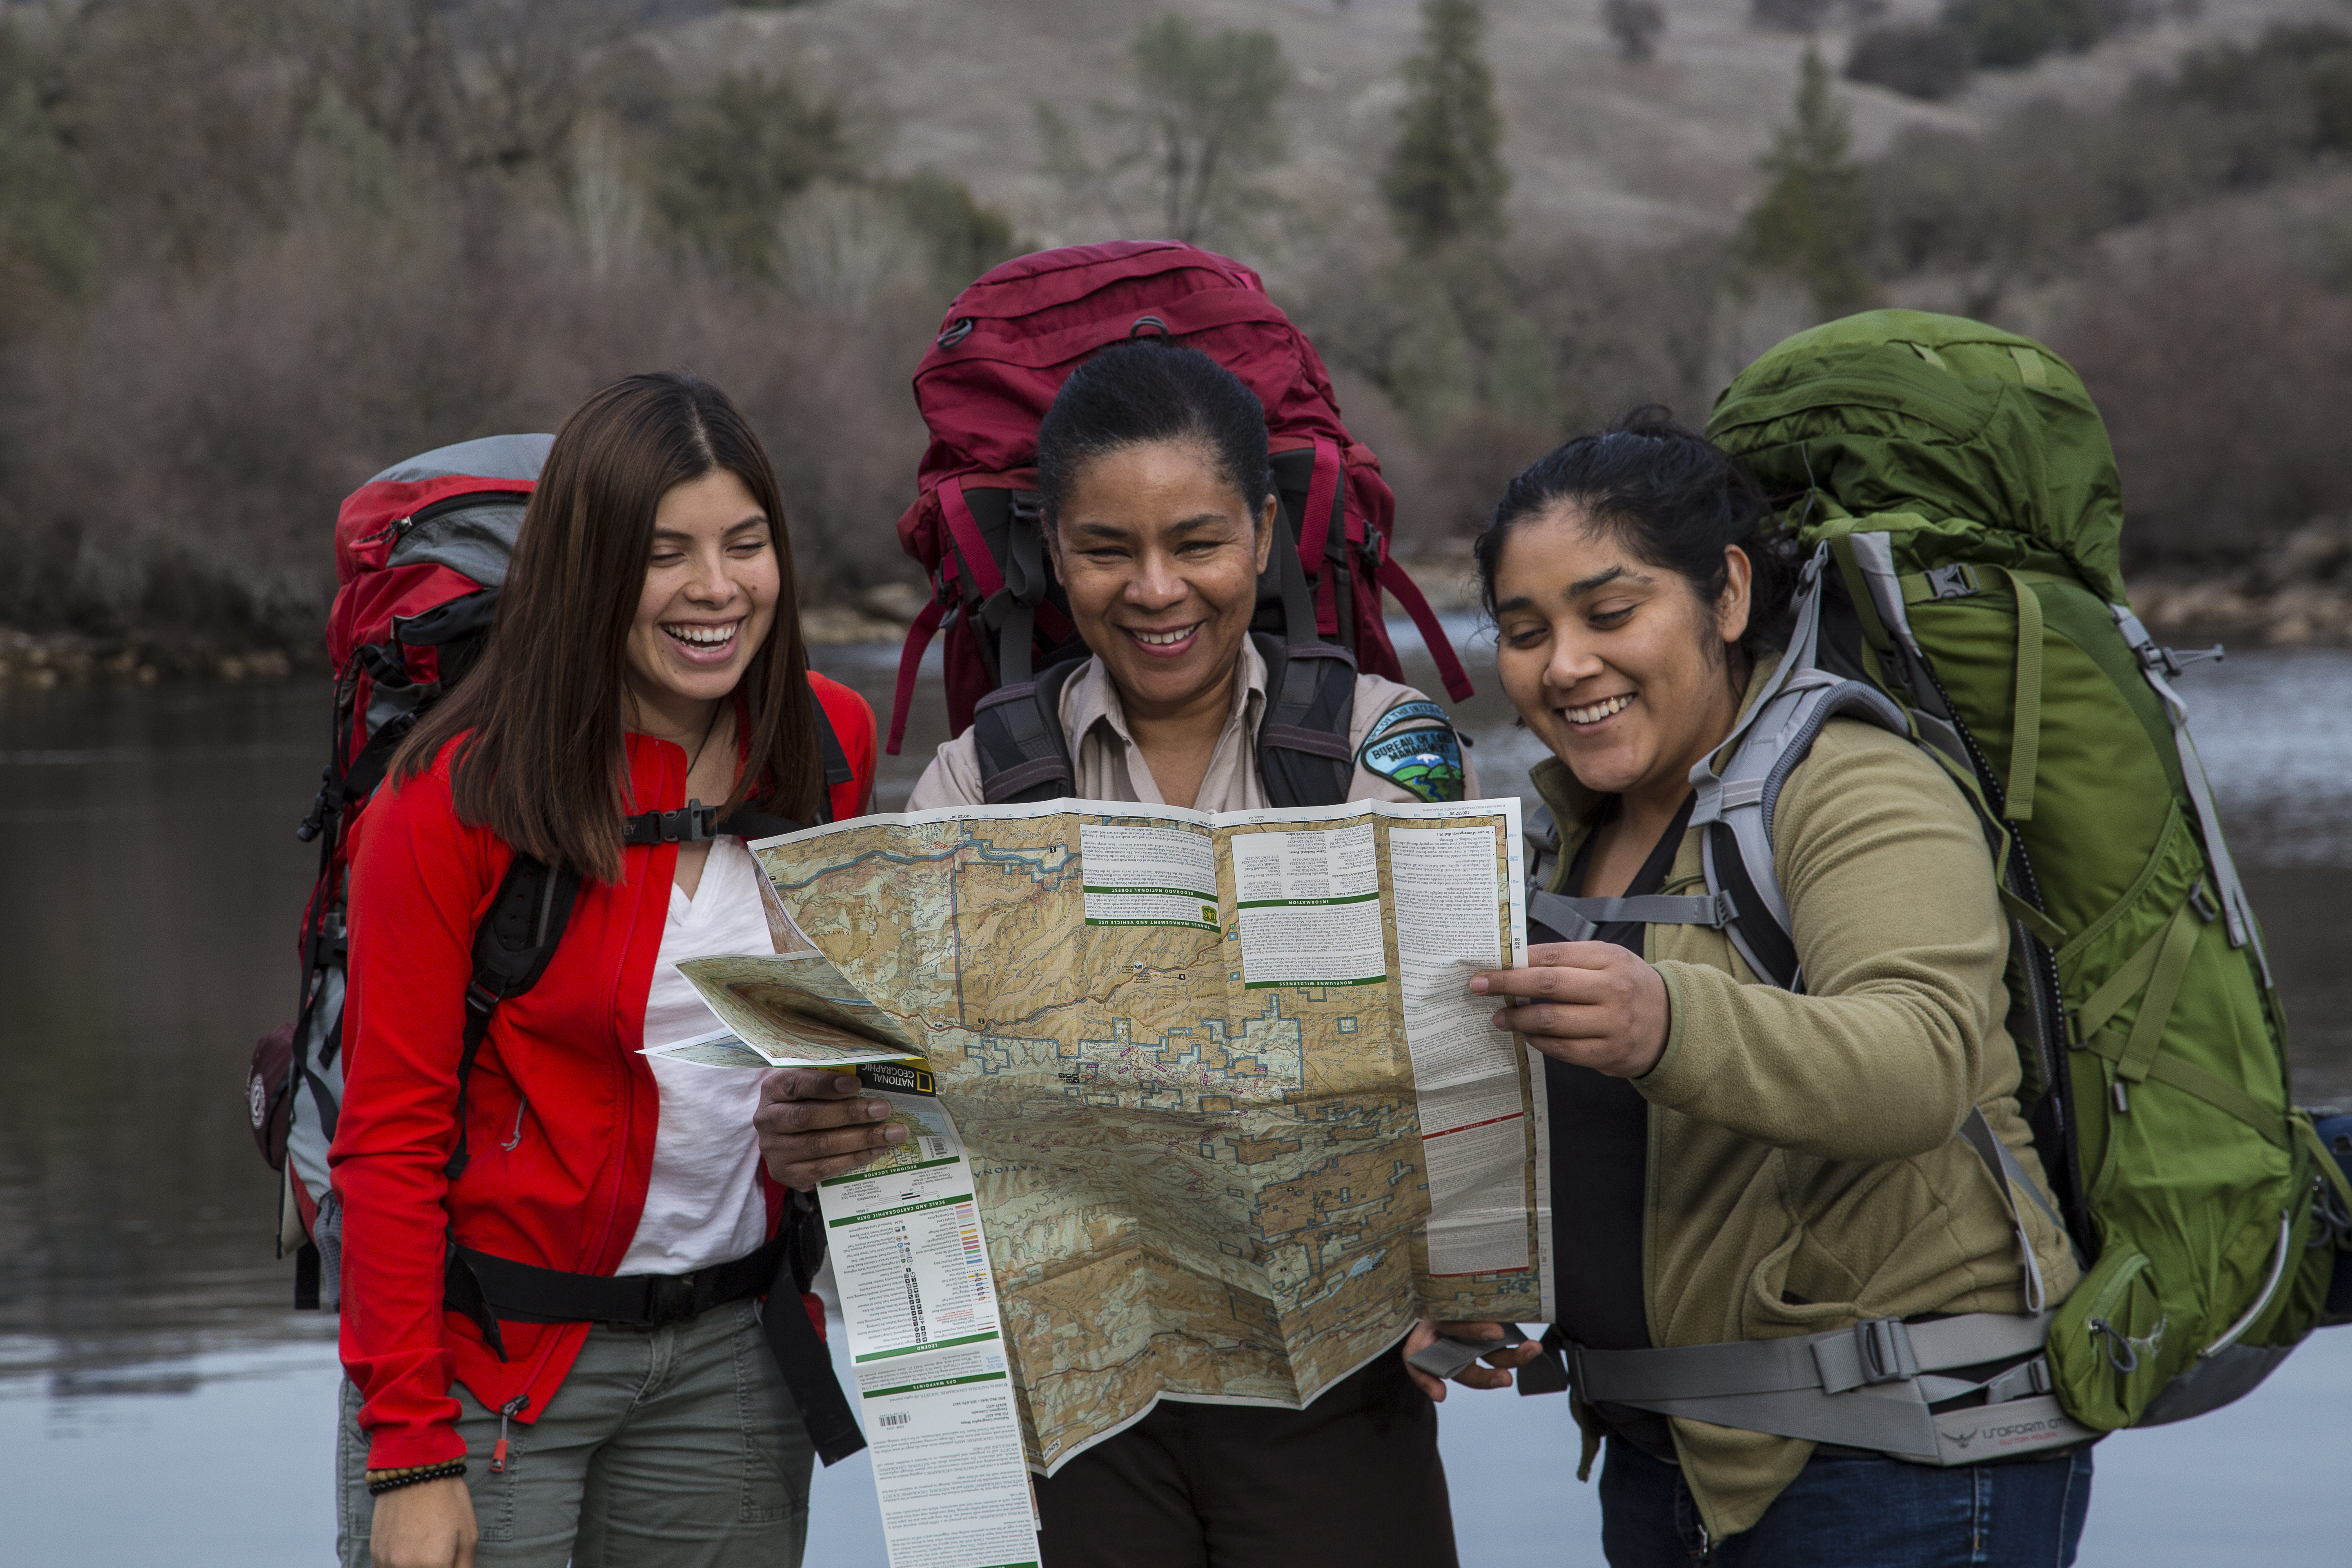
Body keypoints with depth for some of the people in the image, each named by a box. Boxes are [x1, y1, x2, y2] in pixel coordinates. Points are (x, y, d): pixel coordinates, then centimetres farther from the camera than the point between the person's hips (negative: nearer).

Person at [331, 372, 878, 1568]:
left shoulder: (830, 743, 1)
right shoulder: (462, 794, -13)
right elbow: (389, 1143, -11)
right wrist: (410, 1456, -14)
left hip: (733, 1352, 4)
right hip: (491, 1349, -4)